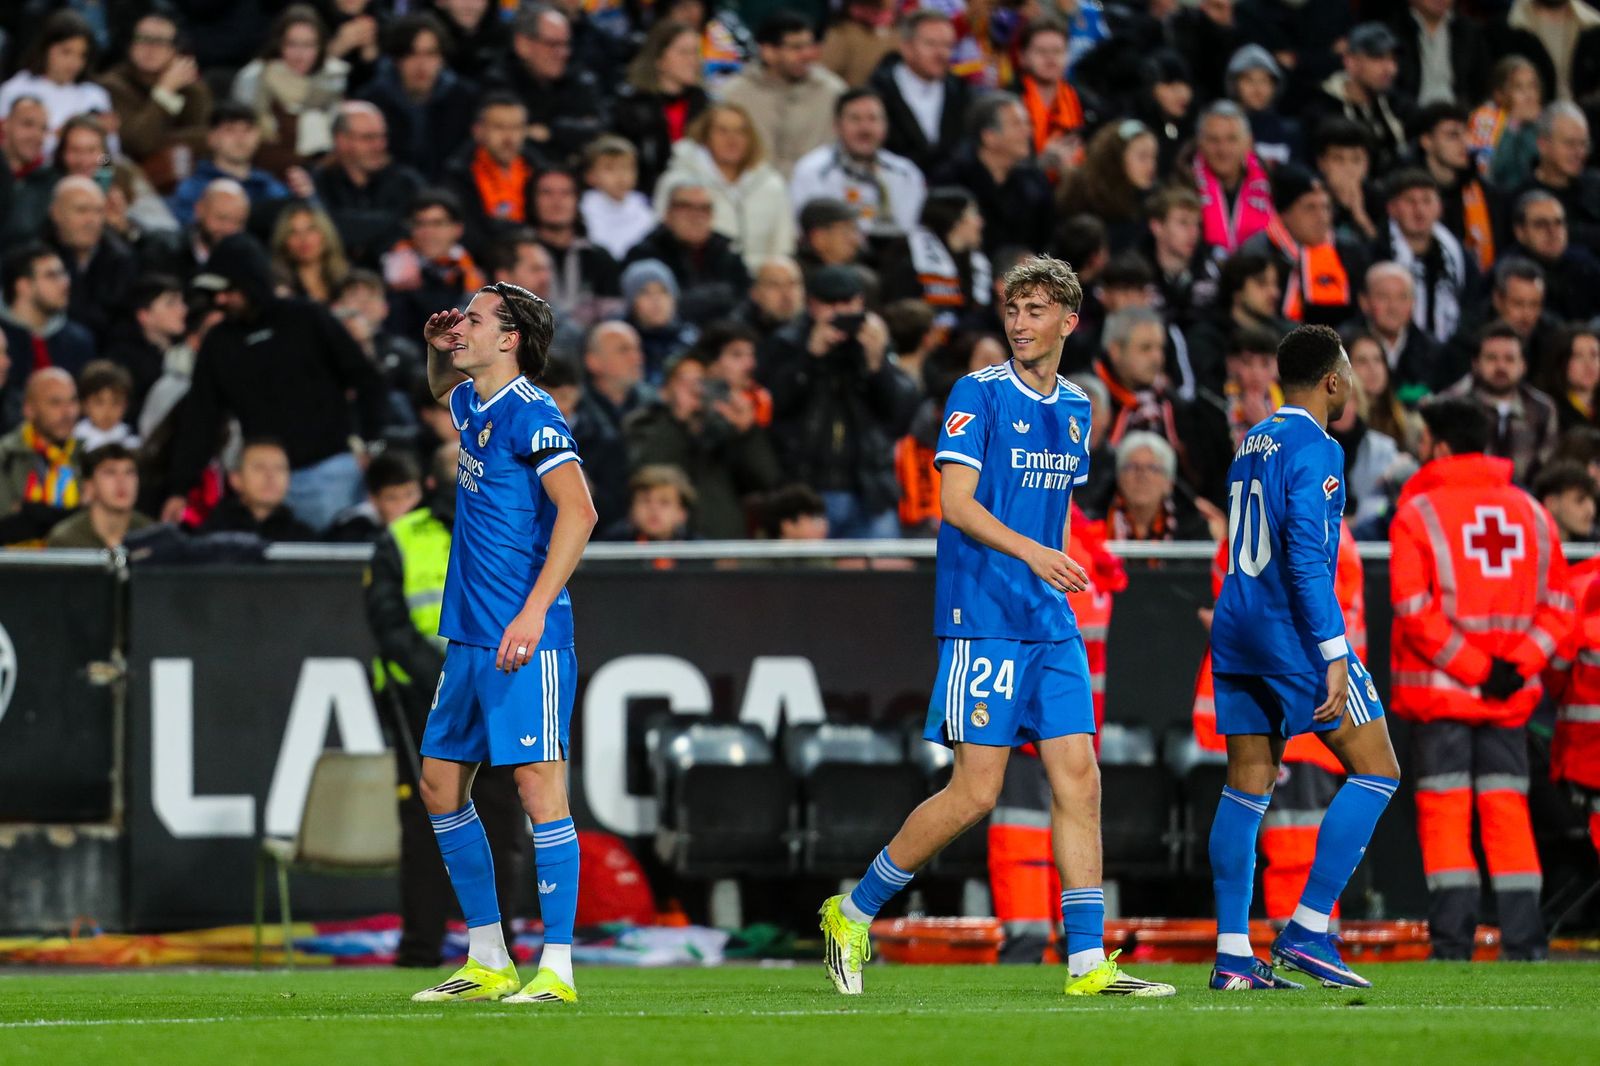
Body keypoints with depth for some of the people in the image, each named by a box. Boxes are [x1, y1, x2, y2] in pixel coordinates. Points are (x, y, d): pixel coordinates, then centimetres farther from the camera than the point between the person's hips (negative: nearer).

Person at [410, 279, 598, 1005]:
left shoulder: (531, 413, -12)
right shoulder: (472, 403, 14)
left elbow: (577, 511, -21)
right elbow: (442, 389, 40)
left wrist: (534, 611, -26)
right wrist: (437, 350, 17)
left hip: (526, 642, -10)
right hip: (470, 637, 10)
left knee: (538, 783, -11)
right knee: (441, 783, 10)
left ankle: (557, 968, -11)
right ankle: (487, 963, 17)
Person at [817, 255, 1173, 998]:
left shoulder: (1074, 408, 15)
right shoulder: (979, 394, -6)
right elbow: (956, 500, -14)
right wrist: (1031, 552, -25)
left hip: (1052, 628, 7)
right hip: (983, 620, -7)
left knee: (1078, 780, -2)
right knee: (976, 792, -7)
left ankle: (1088, 961, -1)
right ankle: (853, 911, 9)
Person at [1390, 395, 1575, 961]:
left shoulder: (1418, 513, -4)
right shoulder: (1529, 511, 9)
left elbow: (1415, 612, -13)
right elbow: (1557, 606, 5)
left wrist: (1477, 669, -12)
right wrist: (1516, 666, -4)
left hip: (1440, 690, -4)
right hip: (1512, 700, 4)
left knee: (1445, 814, 0)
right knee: (1507, 813, 8)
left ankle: (1453, 946, -5)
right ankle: (1524, 944, 2)